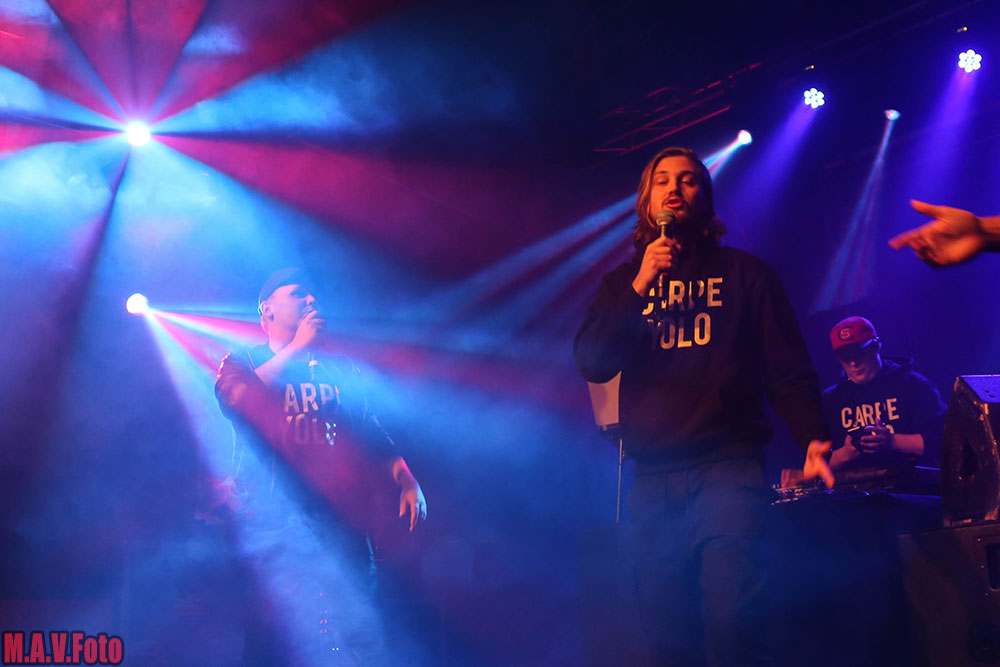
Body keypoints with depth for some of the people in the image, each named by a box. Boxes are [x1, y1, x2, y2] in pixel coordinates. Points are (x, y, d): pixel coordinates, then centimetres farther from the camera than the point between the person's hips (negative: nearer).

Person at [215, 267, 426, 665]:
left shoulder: (340, 369, 19)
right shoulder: (242, 363, 9)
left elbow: (371, 433, 21)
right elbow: (238, 399, -14)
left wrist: (406, 481, 6)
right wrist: (297, 347, -10)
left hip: (342, 524, 3)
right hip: (275, 528, -3)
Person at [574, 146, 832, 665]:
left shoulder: (744, 273, 11)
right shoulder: (622, 282, 17)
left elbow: (788, 368, 6)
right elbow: (592, 365, 3)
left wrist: (811, 437, -11)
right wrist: (640, 286, -7)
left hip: (728, 466, -2)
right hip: (652, 479, 3)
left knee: (731, 619, -19)